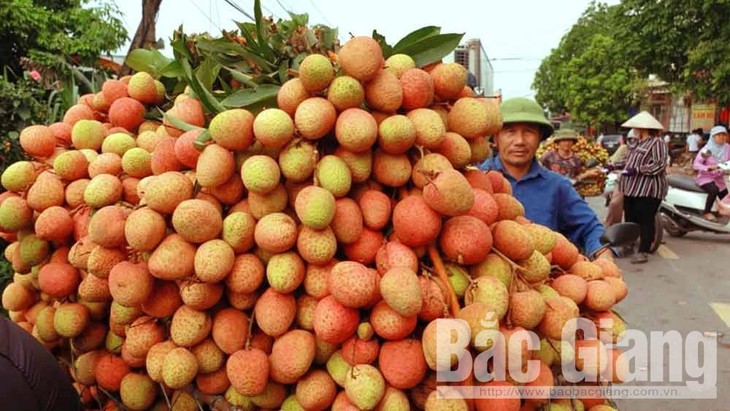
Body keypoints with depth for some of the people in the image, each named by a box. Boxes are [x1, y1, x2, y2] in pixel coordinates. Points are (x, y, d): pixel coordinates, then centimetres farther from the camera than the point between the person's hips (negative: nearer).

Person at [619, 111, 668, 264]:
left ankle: (643, 251, -3)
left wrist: (637, 169, -24)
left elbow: (660, 165, -20)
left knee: (645, 220, -6)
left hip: (647, 190, -9)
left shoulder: (657, 143, -10)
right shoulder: (640, 143, 20)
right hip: (632, 188, 10)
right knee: (630, 219, 14)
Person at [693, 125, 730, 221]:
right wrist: (708, 167, -35)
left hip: (719, 179, 5)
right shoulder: (707, 149, -14)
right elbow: (695, 164, -20)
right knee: (714, 190, -34)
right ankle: (707, 213, -17)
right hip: (705, 177, -5)